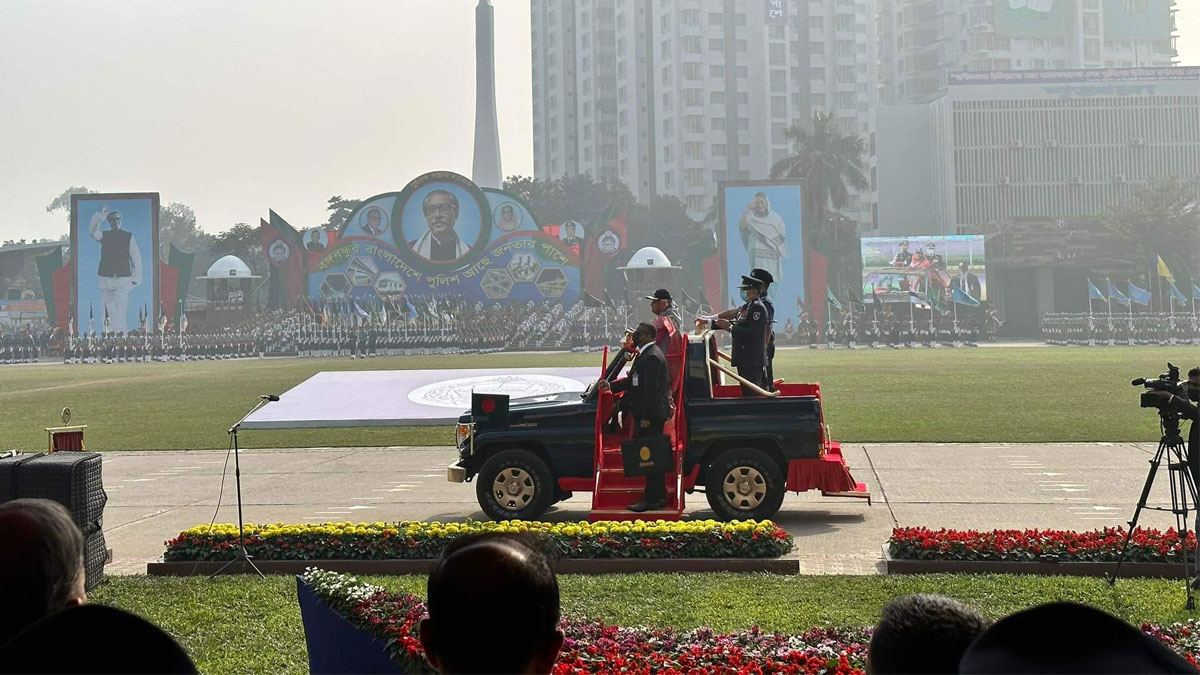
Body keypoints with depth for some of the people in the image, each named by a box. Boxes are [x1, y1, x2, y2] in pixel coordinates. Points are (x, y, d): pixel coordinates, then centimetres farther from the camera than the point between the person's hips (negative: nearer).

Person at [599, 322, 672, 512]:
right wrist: (611, 386, 12)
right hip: (646, 414, 11)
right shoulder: (644, 354, 17)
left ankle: (652, 500, -5)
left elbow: (651, 388, -21)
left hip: (651, 416, -11)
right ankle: (658, 497, 20)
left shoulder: (652, 357, -17)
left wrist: (645, 417, -22)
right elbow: (634, 381, 22)